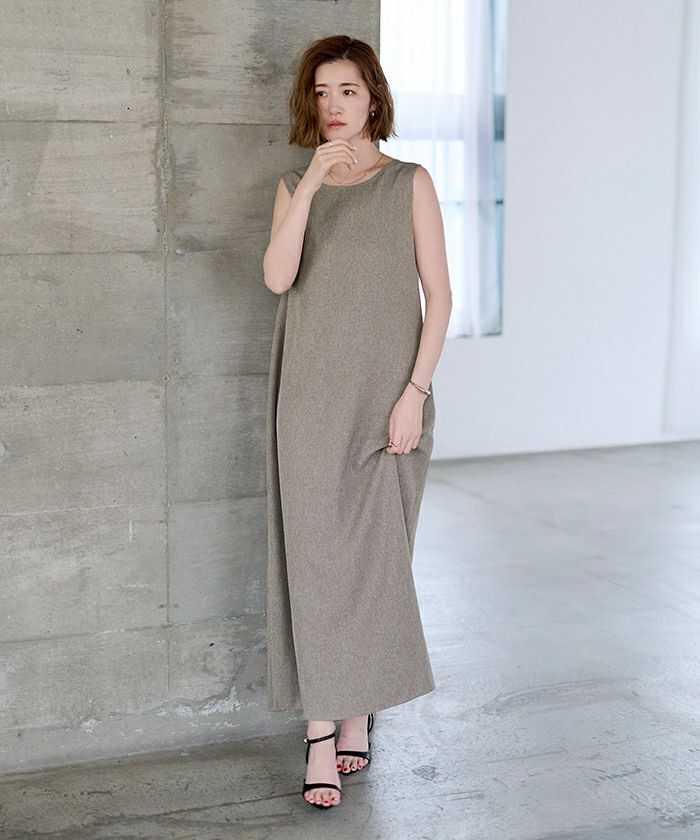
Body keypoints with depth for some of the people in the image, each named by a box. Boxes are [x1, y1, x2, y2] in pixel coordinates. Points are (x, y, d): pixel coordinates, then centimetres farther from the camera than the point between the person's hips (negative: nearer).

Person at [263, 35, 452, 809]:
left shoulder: (410, 184, 3)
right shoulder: (294, 188, 9)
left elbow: (439, 295, -1)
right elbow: (277, 278, -9)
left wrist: (415, 392, -10)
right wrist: (311, 182, -17)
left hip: (386, 395, -1)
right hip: (312, 396, 1)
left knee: (375, 558, 4)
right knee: (314, 557, -2)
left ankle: (357, 712, 22)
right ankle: (321, 732, 5)